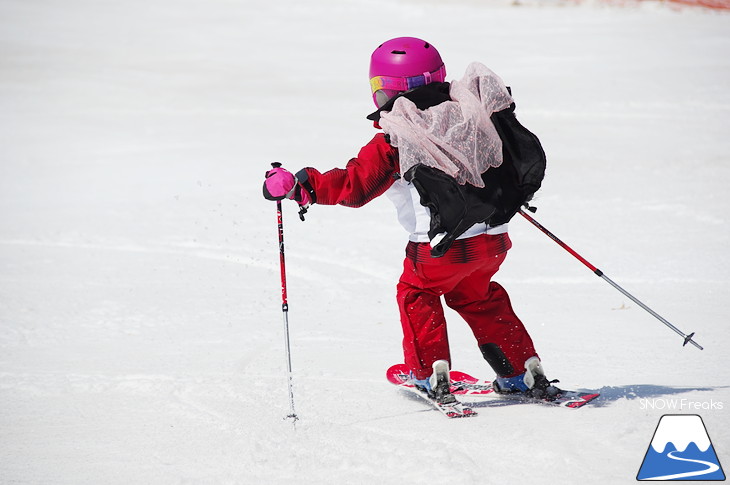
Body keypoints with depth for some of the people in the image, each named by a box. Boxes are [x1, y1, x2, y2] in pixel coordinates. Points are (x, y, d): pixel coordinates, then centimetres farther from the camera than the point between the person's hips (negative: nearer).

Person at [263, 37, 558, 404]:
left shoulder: (392, 142, -10)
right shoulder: (466, 112, 5)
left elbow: (353, 186, -9)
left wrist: (299, 186, -1)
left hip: (443, 248, -5)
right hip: (493, 238, 5)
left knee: (416, 293, 23)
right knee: (477, 297, 29)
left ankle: (431, 373, 17)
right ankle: (525, 373, 28)